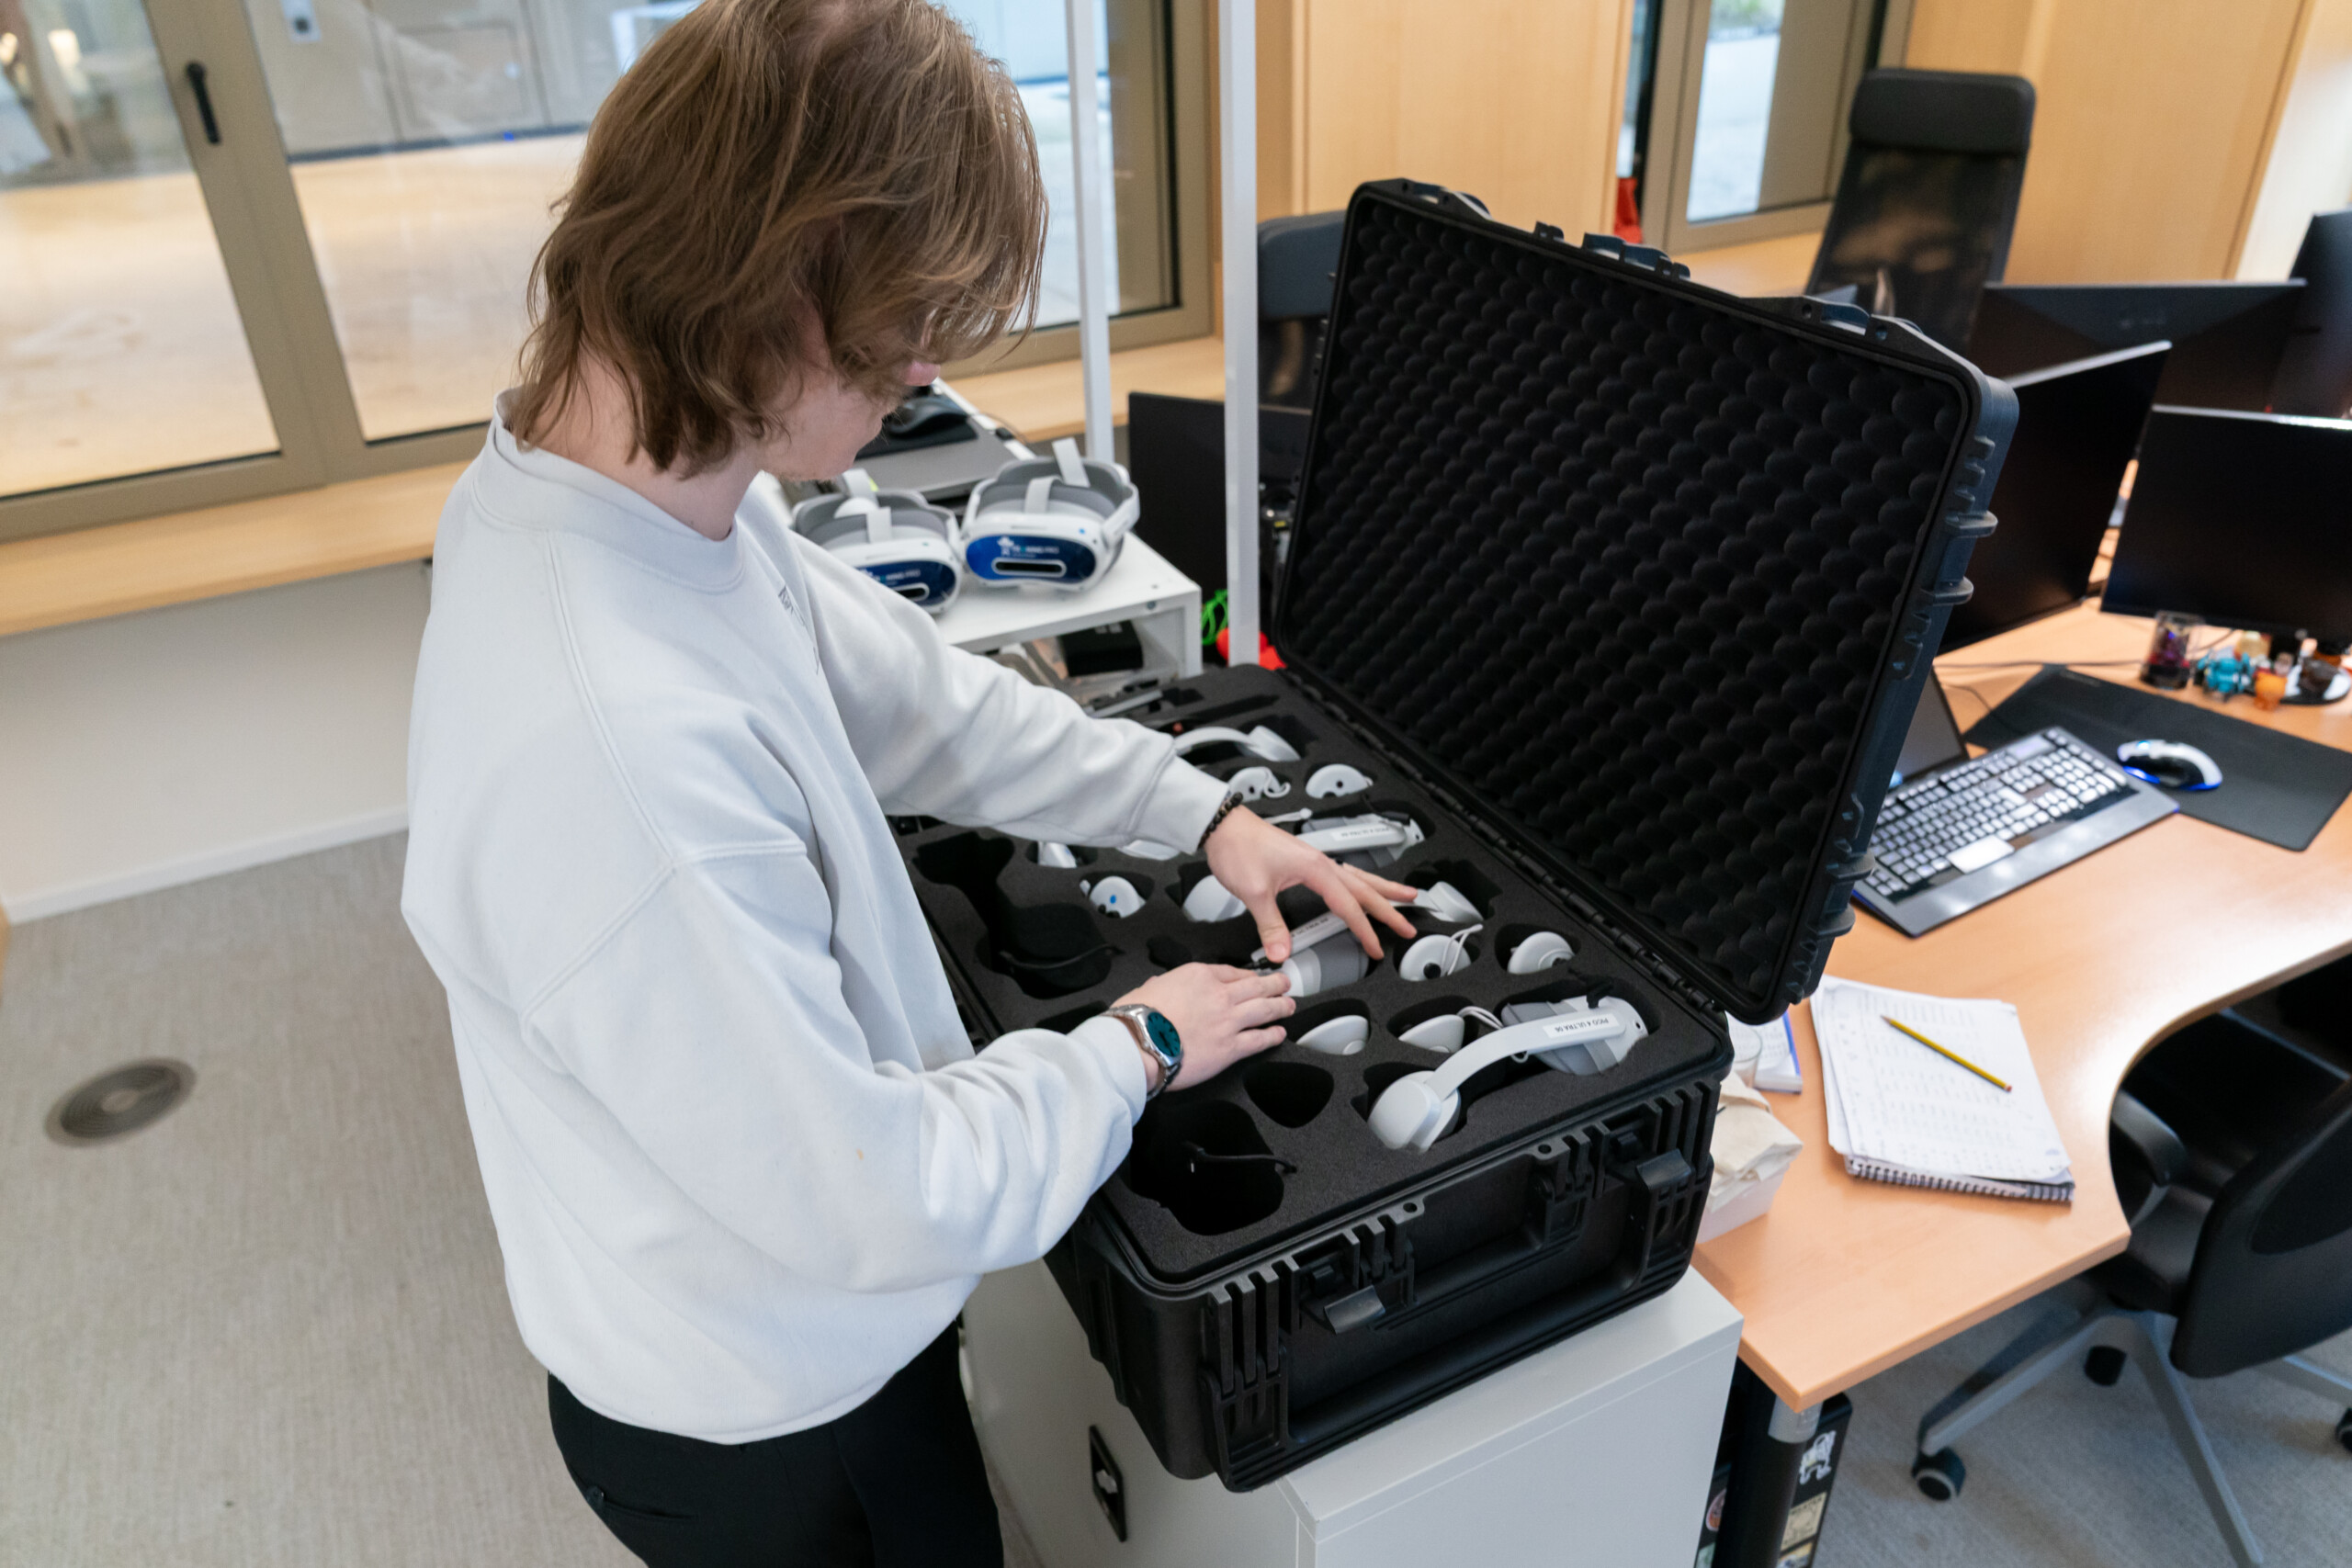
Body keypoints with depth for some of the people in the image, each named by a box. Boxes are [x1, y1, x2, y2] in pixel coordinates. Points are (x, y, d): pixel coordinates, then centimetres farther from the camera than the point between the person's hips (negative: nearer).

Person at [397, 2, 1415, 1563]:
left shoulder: (655, 491, -11)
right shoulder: (612, 750, -41)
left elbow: (919, 696, 3)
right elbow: (869, 1200, -31)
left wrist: (1204, 810, 2)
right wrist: (1135, 1049, -15)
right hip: (759, 1430, -7)